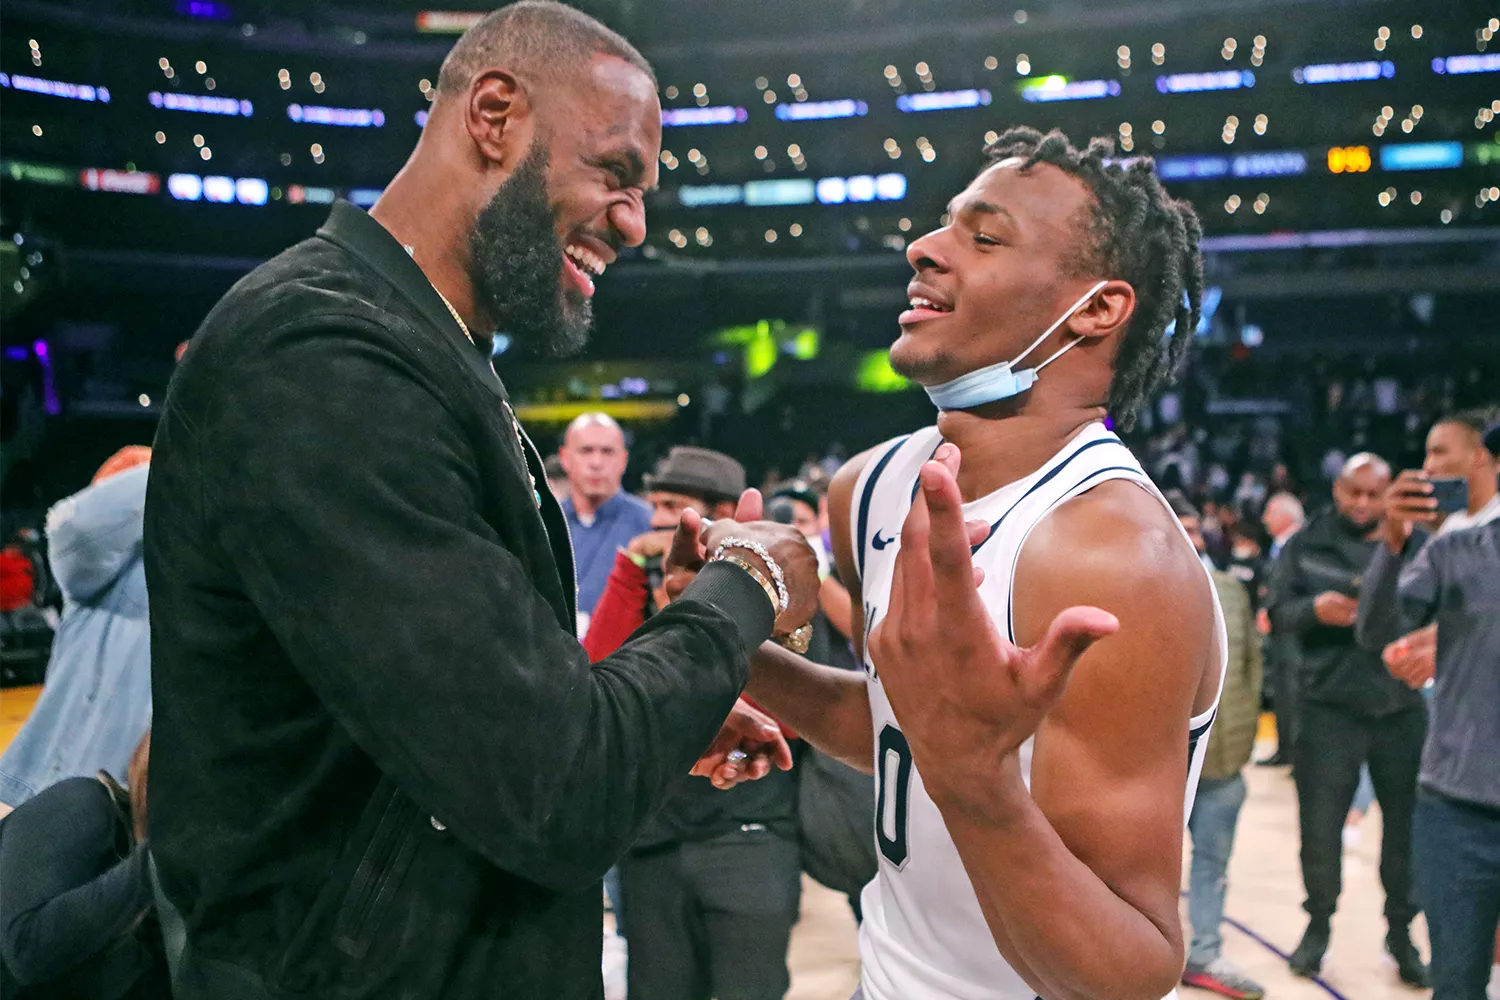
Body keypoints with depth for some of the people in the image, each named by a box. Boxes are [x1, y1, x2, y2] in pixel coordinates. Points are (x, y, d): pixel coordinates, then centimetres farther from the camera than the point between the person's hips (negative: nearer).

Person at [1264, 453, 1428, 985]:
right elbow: (1277, 612, 2)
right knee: (1320, 826, 5)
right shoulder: (1305, 545, 6)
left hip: (1403, 707, 1)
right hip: (1329, 707, 0)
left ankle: (1401, 931, 27)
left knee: (1405, 823, 7)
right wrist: (1314, 608, -19)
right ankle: (1318, 924, 26)